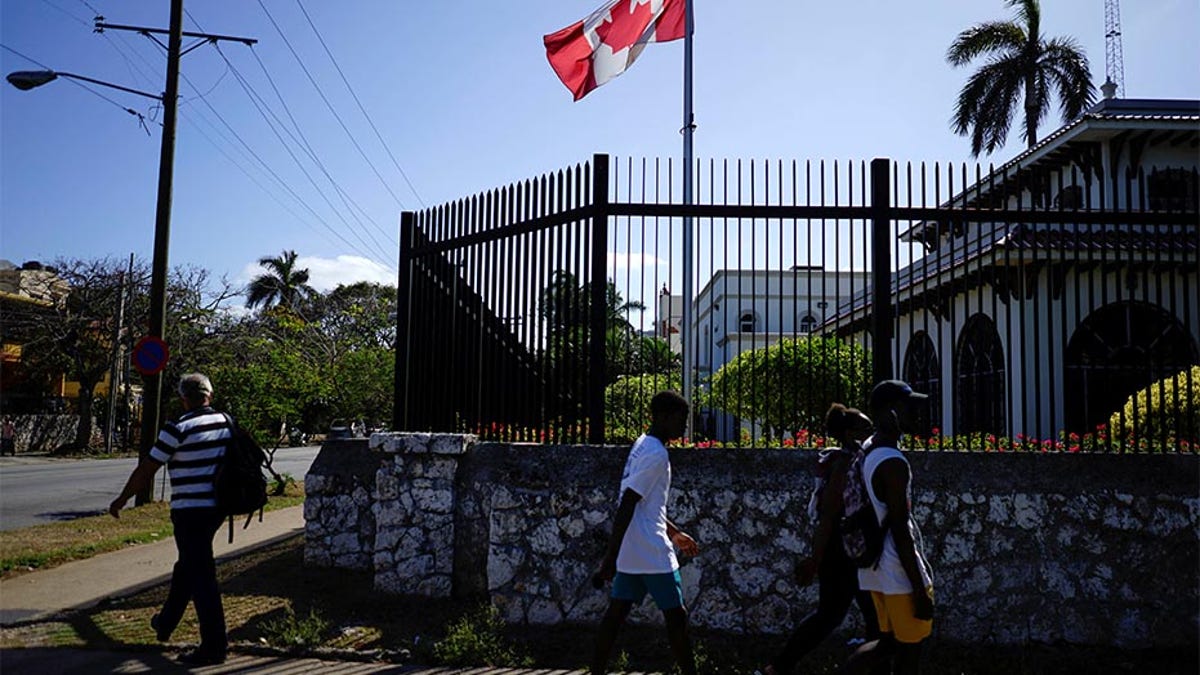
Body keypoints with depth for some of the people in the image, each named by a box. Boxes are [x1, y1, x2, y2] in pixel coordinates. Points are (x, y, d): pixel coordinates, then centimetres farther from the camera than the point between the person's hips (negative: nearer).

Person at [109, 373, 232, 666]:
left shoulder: (178, 429, -14)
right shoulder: (227, 422, 4)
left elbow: (146, 470, -8)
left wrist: (121, 500, 5)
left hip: (190, 510, -7)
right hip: (217, 507, 7)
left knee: (200, 576, -3)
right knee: (187, 566, 24)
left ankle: (214, 646, 0)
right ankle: (166, 623, 41)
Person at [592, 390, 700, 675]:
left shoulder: (643, 445, 12)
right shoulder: (656, 454, -18)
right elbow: (626, 505, -23)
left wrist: (674, 533, 29)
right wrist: (611, 556, -24)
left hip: (630, 552, 9)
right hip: (652, 553, -9)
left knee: (617, 611, 10)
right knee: (676, 615, 3)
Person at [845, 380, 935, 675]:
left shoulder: (868, 451, 9)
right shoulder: (893, 463, -22)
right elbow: (899, 531, -23)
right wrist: (920, 588, -18)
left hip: (877, 566, 9)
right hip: (900, 572, -9)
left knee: (890, 642, 21)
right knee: (909, 649, 7)